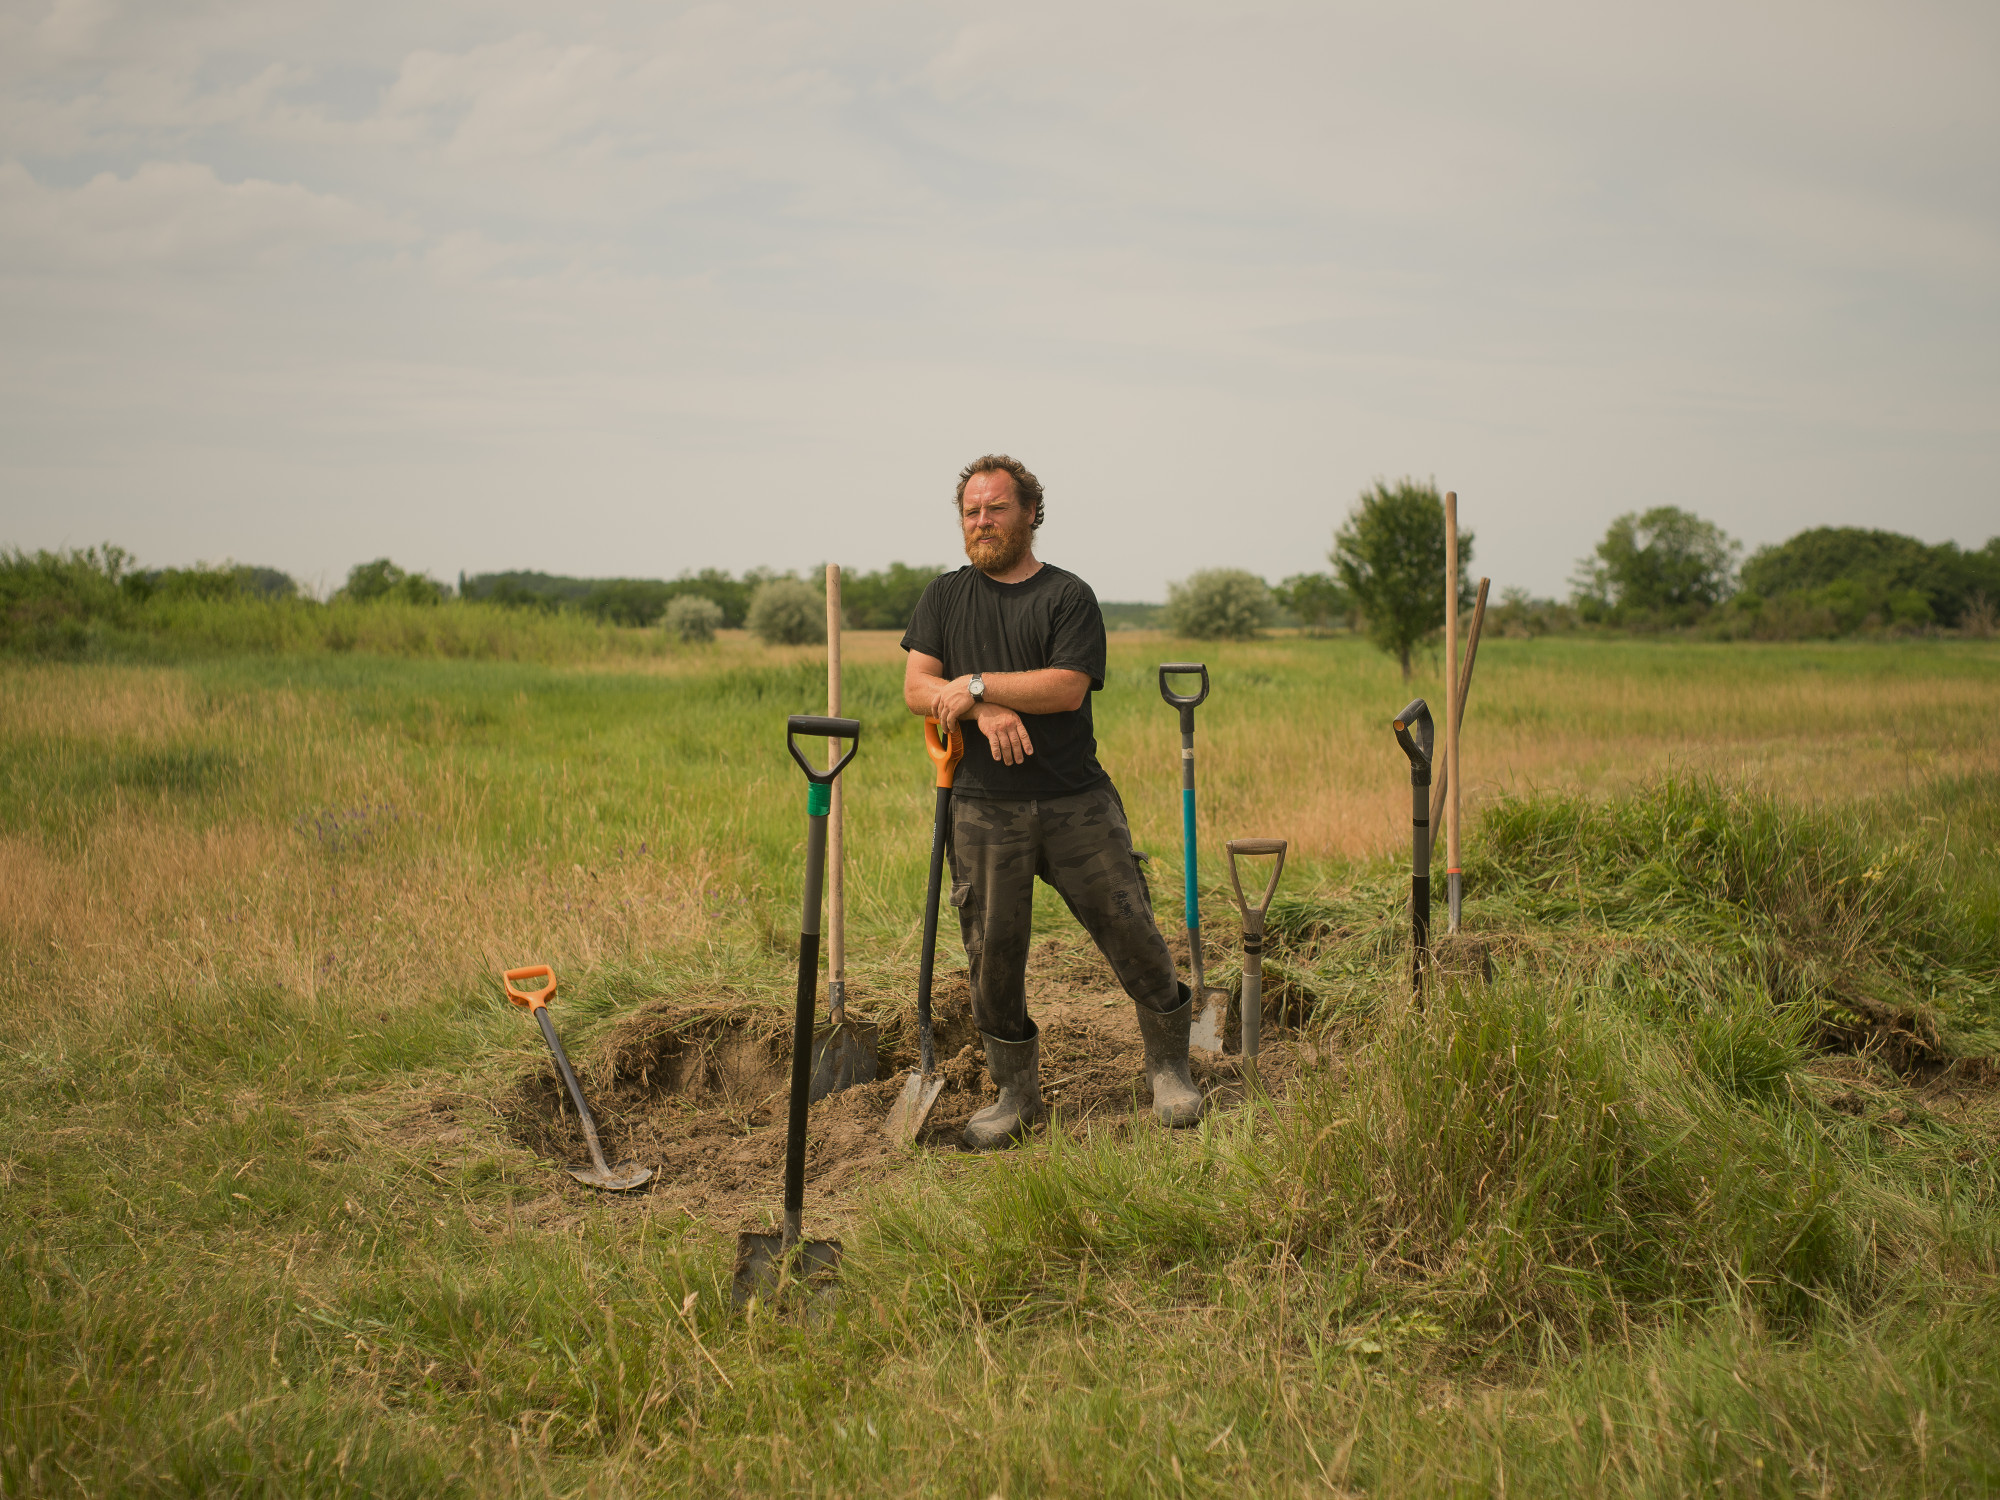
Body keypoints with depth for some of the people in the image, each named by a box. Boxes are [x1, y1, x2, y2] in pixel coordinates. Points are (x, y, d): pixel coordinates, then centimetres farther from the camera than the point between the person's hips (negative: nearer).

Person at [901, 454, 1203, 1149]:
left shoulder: (1069, 596, 3)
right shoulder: (945, 596, 12)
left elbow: (1068, 687, -11)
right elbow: (916, 687, 2)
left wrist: (977, 685, -11)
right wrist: (985, 712, -14)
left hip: (1076, 801, -2)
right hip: (984, 808, 2)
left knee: (1131, 930, -1)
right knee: (992, 953, 3)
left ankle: (1169, 1067, 16)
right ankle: (1015, 1093, 17)